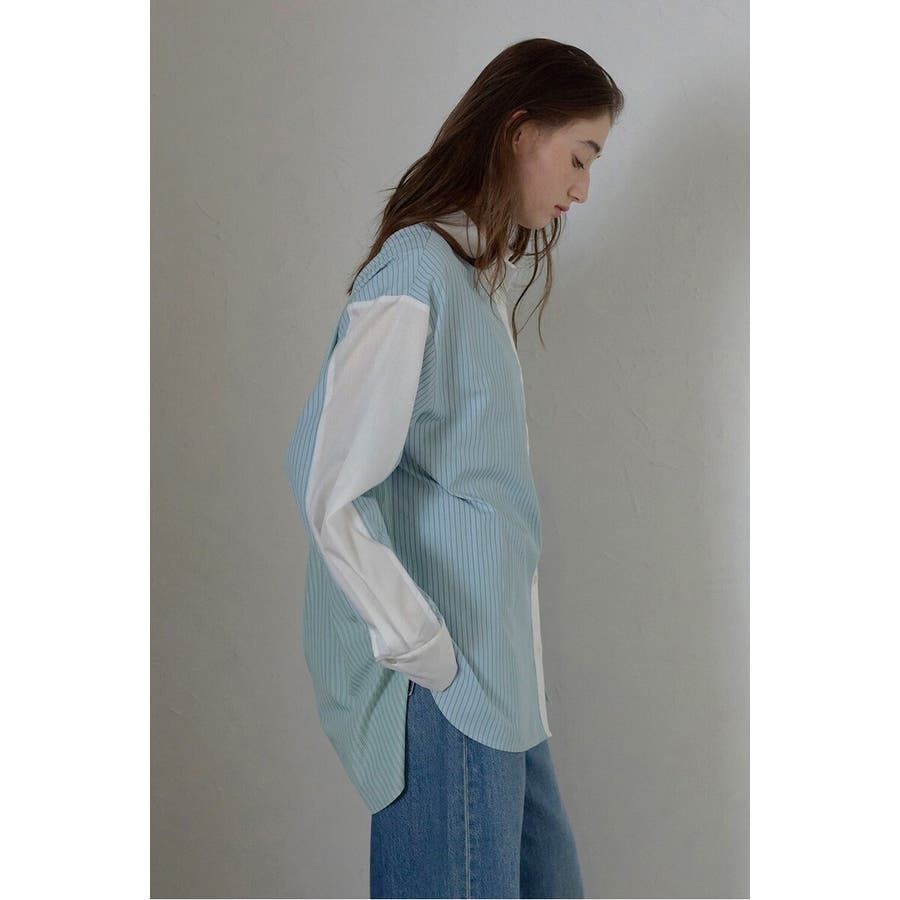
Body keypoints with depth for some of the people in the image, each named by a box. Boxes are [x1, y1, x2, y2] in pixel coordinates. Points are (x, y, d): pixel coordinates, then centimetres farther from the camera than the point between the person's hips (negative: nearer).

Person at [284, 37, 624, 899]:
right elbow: (330, 488, -23)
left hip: (490, 668, 9)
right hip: (441, 691, -9)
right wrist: (423, 650, -17)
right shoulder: (417, 271, -16)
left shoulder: (476, 272, 14)